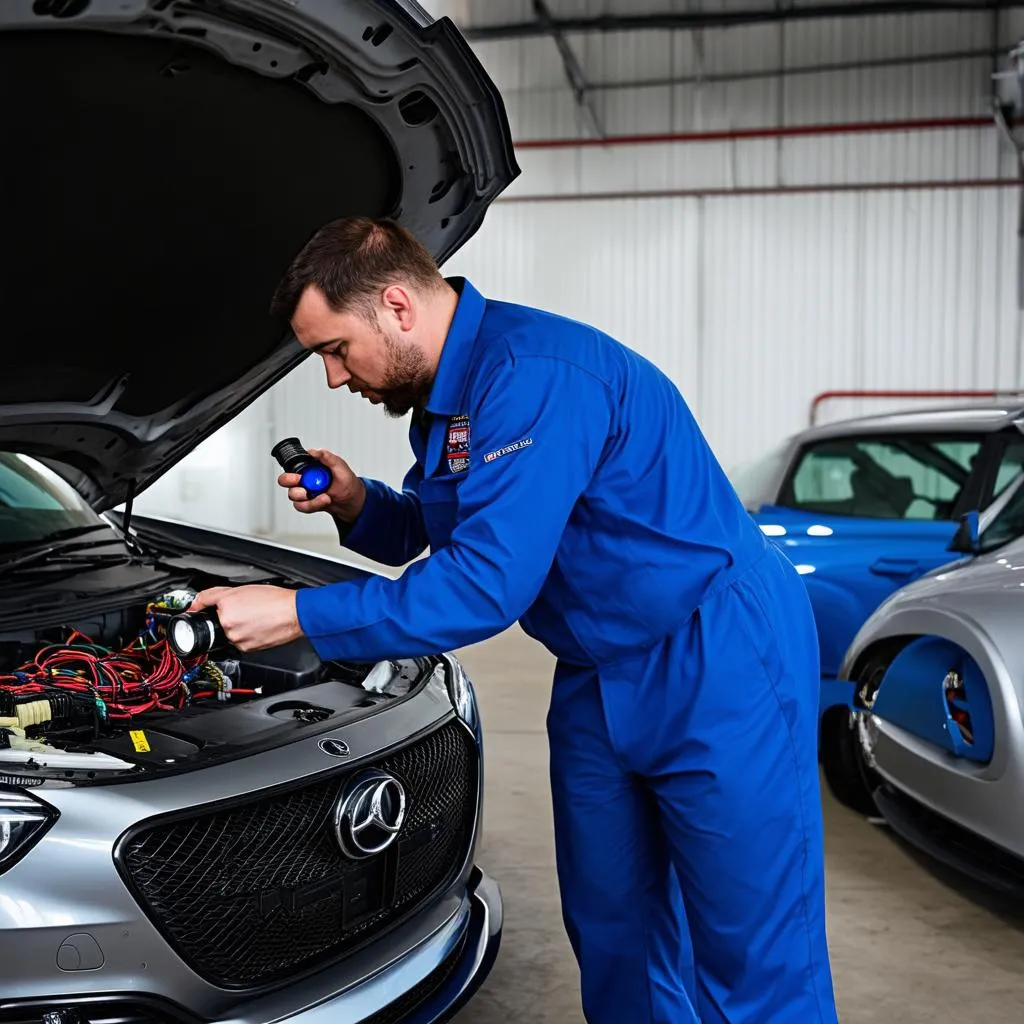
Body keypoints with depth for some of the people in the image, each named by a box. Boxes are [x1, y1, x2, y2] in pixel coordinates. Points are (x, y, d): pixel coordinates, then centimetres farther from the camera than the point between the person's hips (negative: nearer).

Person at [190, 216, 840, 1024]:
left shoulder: (533, 377, -26)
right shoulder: (444, 391, 6)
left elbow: (487, 586, -31)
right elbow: (441, 533, 19)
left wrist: (295, 614, -25)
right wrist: (357, 506, -2)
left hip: (720, 668, -9)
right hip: (601, 679, 10)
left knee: (756, 958, 2)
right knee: (611, 928, 18)